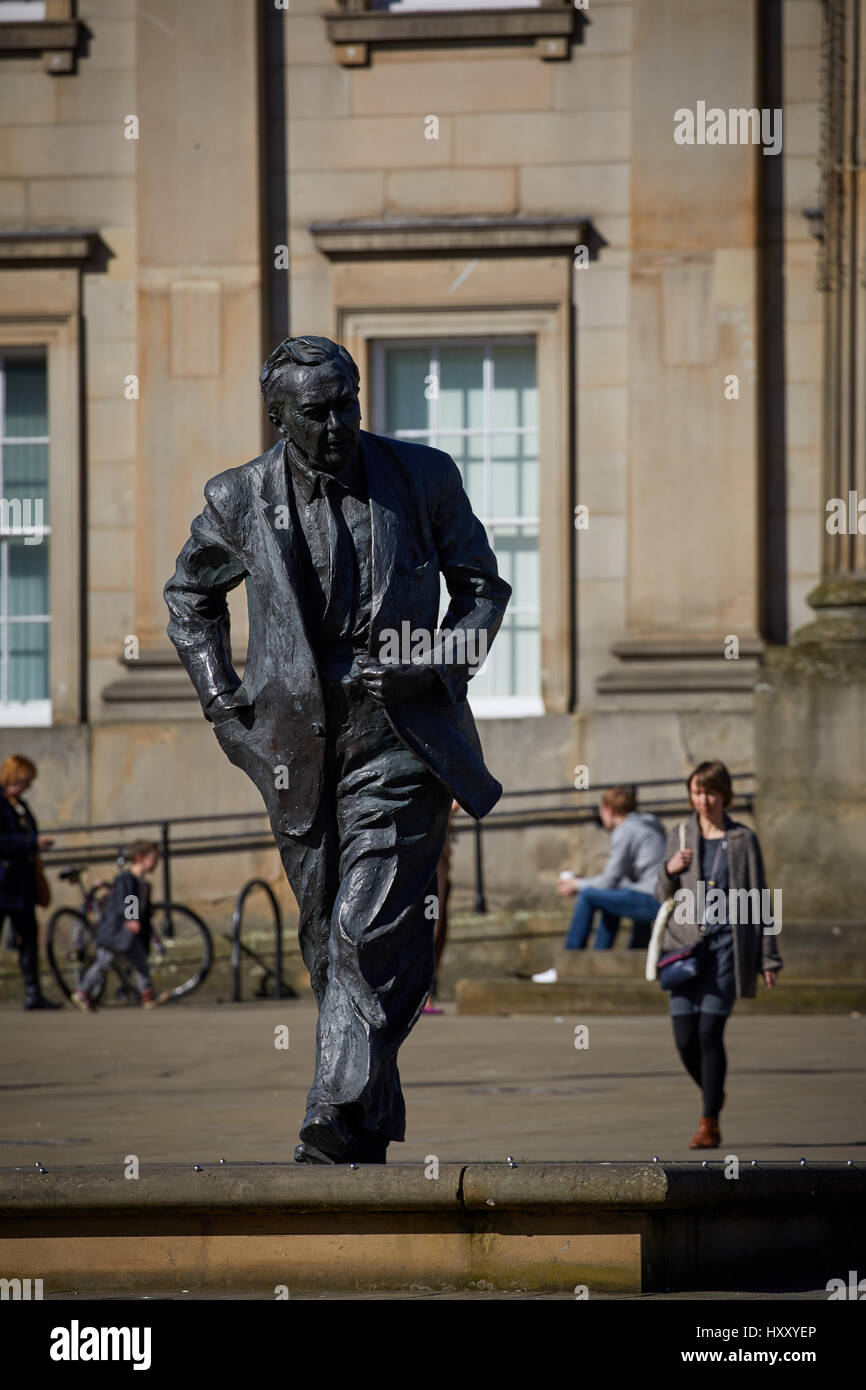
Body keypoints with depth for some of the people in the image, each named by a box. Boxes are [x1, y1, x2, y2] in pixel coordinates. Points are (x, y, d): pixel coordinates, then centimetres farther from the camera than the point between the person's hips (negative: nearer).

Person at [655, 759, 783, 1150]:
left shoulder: (743, 840, 3)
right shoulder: (679, 837, 9)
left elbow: (758, 901, 6)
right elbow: (663, 896, 13)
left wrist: (768, 958, 3)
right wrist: (670, 871, -10)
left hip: (727, 945, -3)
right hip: (686, 943, 3)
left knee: (710, 1031, -12)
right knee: (685, 1038, -2)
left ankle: (710, 1124, -5)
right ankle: (713, 1093, 27)